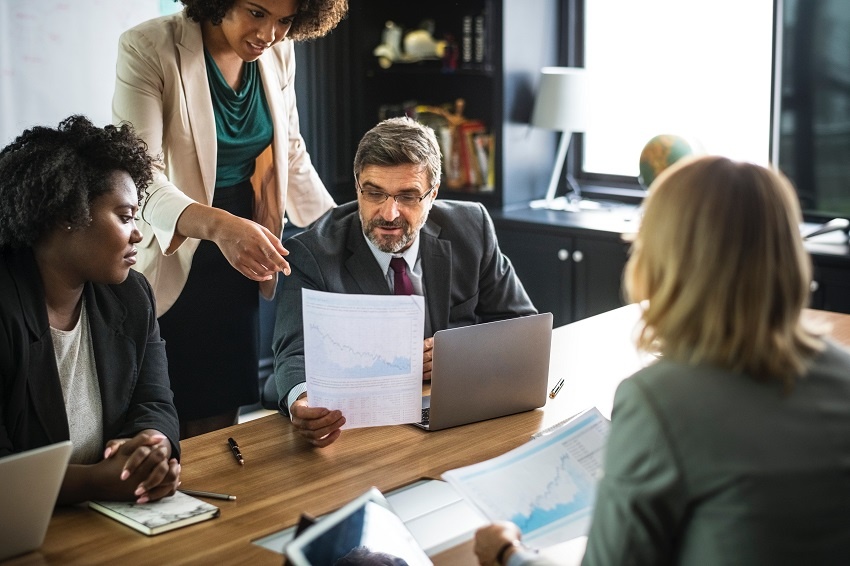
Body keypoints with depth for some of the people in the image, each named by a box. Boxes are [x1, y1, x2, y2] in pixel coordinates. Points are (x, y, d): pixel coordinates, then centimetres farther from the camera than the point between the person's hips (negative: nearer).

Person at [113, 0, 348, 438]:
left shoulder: (278, 52, 0)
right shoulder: (147, 49, -17)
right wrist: (215, 224, -43)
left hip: (237, 267, 5)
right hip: (169, 264, -4)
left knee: (222, 415, 7)